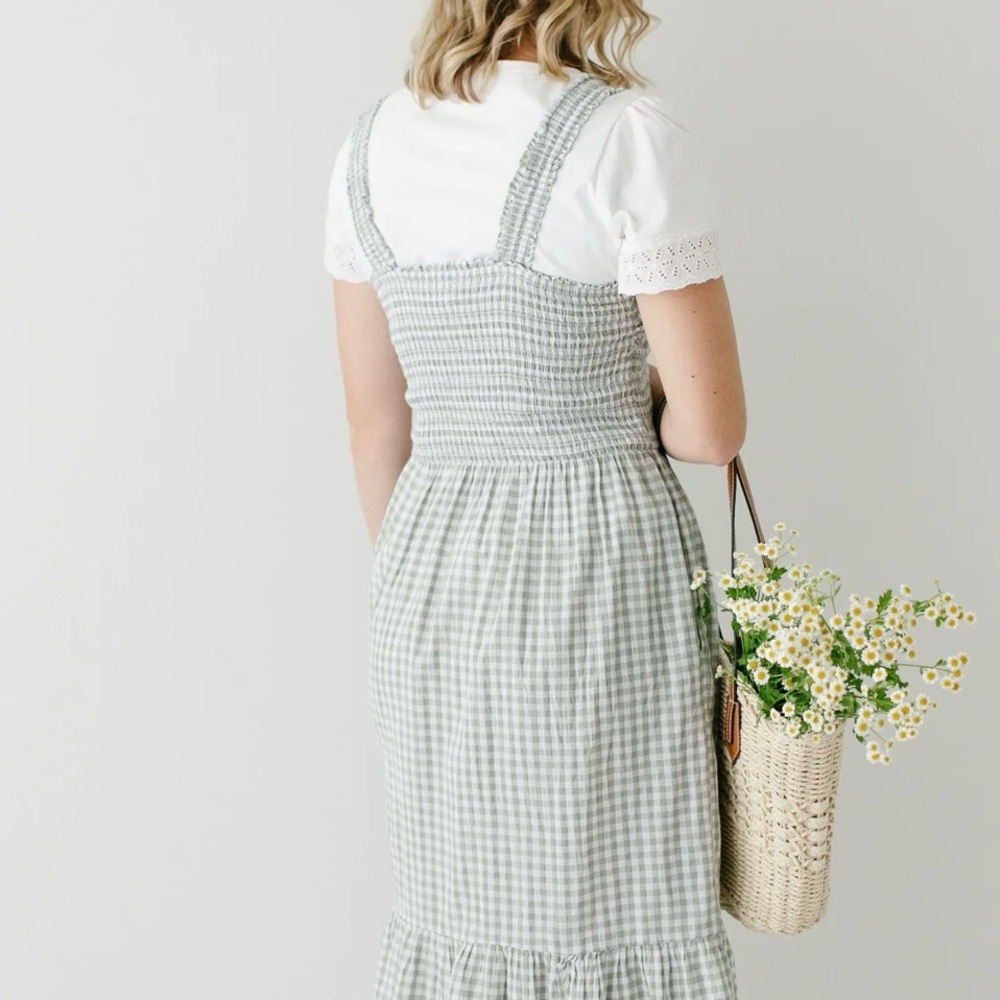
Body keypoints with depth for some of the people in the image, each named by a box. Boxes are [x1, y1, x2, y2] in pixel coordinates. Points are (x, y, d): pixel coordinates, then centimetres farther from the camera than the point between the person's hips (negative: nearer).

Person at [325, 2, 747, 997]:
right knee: (619, 918, 11)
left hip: (430, 568, 6)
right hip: (599, 575, -5)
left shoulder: (371, 142, 3)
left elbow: (375, 426, 8)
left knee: (458, 915, 19)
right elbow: (711, 426, -14)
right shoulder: (631, 137, -14)